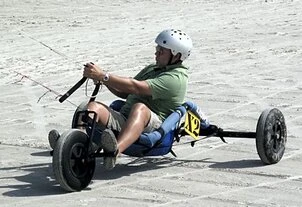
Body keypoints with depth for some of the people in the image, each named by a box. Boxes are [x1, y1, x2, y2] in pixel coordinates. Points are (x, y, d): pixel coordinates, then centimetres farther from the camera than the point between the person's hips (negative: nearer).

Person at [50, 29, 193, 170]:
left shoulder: (176, 78, -4)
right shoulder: (152, 69, 28)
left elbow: (135, 88, -16)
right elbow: (125, 93, 29)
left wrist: (103, 76, -19)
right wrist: (104, 80, 11)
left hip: (153, 126, -8)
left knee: (140, 108, -40)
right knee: (94, 106, -16)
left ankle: (115, 151, -64)